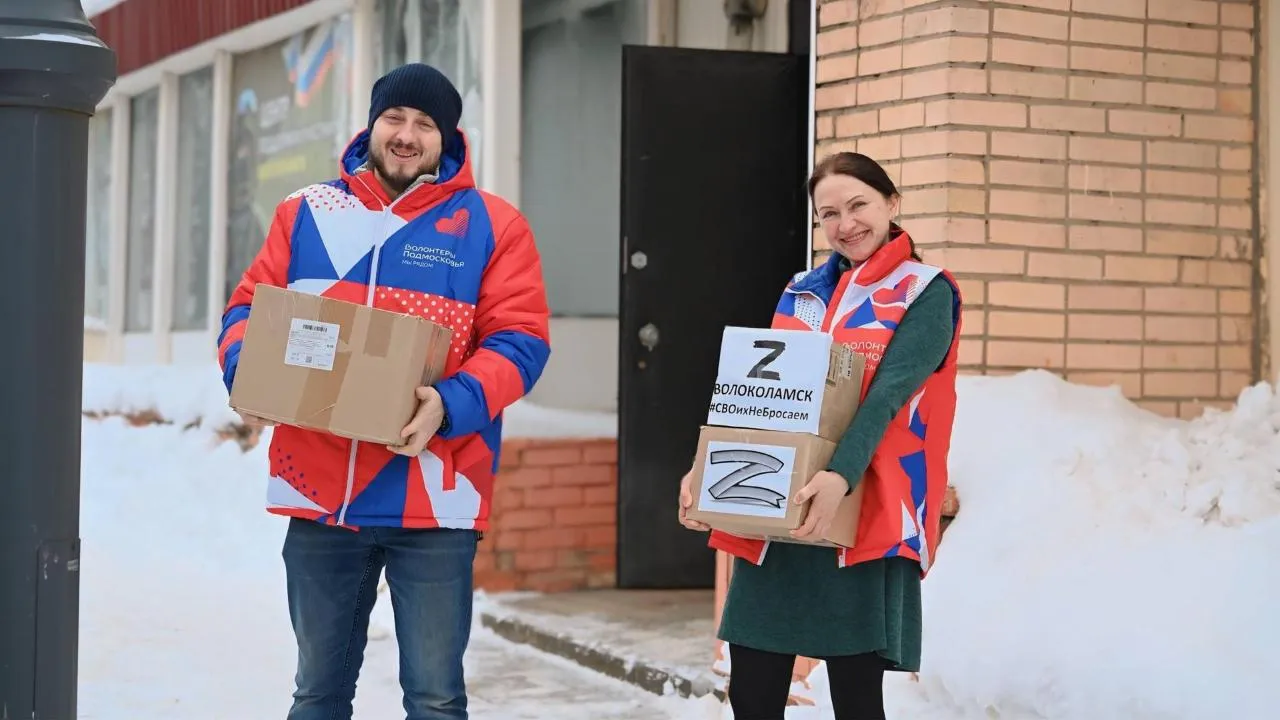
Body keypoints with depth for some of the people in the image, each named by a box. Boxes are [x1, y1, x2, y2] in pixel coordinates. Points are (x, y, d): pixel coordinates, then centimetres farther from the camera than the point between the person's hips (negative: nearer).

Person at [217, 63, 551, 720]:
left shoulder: (491, 224, 2)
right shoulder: (307, 214, 10)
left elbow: (518, 340, -4)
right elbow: (249, 308, 11)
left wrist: (452, 403, -22)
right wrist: (247, 368, -11)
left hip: (434, 499, -3)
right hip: (318, 492, 3)